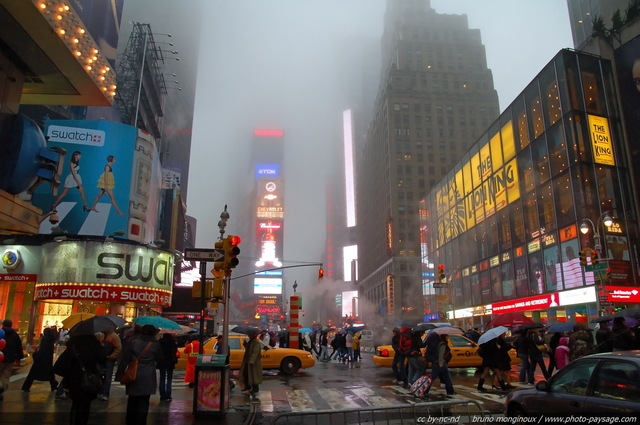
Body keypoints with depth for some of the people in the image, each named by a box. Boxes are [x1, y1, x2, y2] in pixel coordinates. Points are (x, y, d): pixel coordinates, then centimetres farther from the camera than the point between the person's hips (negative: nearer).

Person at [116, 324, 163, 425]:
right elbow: (160, 360, 8)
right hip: (147, 378, -2)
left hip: (133, 376, 2)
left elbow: (124, 359, 0)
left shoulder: (133, 342, 0)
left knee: (132, 400, 17)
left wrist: (119, 373, 7)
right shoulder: (155, 344, -3)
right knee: (143, 402, 4)